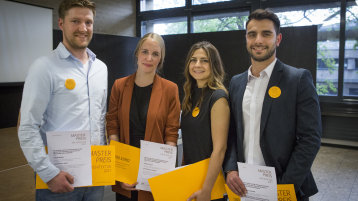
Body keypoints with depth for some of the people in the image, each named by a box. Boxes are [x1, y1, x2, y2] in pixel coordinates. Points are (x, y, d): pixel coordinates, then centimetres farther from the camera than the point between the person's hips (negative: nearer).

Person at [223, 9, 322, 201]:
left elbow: (310, 138, -11)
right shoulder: (236, 82, 6)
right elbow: (232, 132, 8)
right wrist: (230, 169, -7)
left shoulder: (299, 79, -7)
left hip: (284, 186, -4)